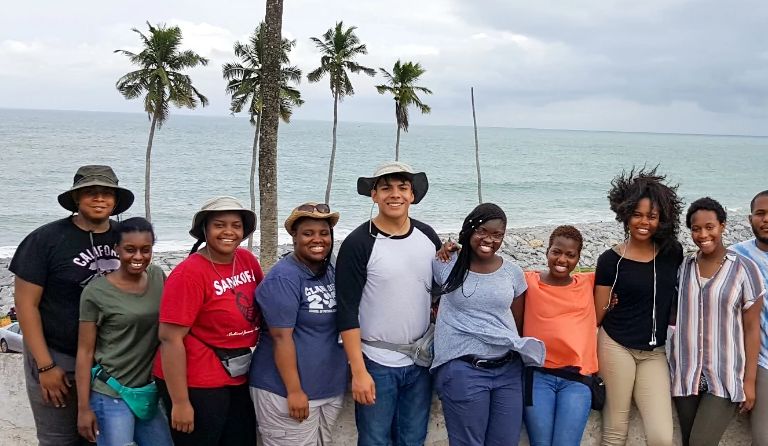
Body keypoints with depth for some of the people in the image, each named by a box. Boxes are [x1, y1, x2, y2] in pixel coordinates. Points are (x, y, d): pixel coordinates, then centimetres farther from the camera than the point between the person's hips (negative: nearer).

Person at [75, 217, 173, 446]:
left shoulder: (158, 277, 1)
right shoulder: (96, 292, -12)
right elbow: (85, 351, -8)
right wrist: (83, 407, -9)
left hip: (150, 393, 5)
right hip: (111, 397, -5)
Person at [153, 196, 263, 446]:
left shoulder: (247, 260, 1)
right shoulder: (189, 273, -18)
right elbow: (170, 339, -19)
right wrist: (180, 402, -19)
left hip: (239, 381, 7)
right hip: (195, 386, -7)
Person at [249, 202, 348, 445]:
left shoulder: (331, 271, 8)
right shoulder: (284, 279, -16)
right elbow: (281, 337, -20)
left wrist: (345, 370, 15)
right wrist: (294, 391, -21)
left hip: (331, 387, 8)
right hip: (289, 390, -8)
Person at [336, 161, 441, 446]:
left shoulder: (428, 237, 4)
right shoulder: (359, 243, -11)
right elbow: (347, 312, -12)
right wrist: (358, 371, -16)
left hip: (420, 361, 4)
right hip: (376, 364, -4)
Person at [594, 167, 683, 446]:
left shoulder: (673, 254, 2)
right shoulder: (611, 260, -7)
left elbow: (680, 295, 18)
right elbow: (597, 314, 0)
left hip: (655, 353, 3)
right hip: (617, 347, -3)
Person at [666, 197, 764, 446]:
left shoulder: (744, 269, -5)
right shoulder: (682, 268, 5)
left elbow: (751, 328, -4)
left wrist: (749, 380, -6)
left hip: (725, 377, -4)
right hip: (685, 373, 4)